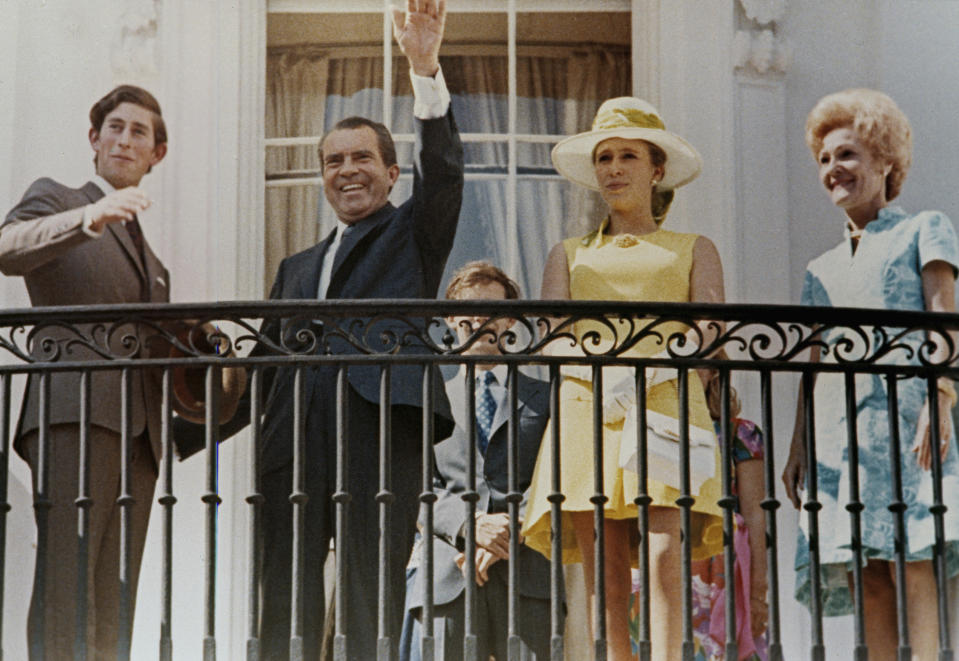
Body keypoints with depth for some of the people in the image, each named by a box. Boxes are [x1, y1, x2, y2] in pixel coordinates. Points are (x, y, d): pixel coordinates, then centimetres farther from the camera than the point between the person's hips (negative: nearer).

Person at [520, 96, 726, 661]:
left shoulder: (694, 250, 21)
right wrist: (600, 370, -12)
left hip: (666, 405, -2)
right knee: (605, 577, -9)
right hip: (586, 408, 2)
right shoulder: (571, 254, 26)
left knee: (665, 556, -20)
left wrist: (646, 371, -15)